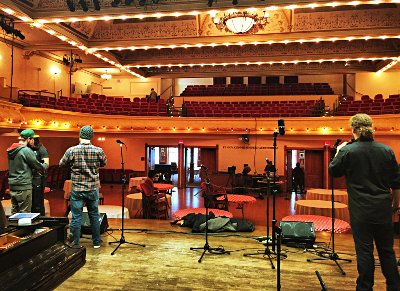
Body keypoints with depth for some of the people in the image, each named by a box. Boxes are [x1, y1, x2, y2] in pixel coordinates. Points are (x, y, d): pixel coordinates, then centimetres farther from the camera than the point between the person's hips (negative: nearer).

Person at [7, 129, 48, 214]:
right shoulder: (26, 150, -14)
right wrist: (45, 165, 11)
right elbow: (38, 166, -10)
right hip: (23, 187, -8)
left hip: (12, 186, 8)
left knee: (14, 213, 15)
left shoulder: (11, 151, 11)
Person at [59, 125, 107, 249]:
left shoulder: (71, 151, -10)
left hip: (77, 189, -1)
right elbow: (104, 163, 9)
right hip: (93, 189, 1)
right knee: (94, 216, 13)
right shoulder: (98, 151, -9)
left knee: (76, 217, 7)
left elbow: (62, 164, 5)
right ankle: (96, 242, 23)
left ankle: (75, 244, 15)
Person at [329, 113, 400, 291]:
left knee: (364, 250, 5)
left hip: (360, 210, -3)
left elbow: (333, 171, 2)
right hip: (383, 209, 4)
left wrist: (338, 152, 15)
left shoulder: (348, 151, -12)